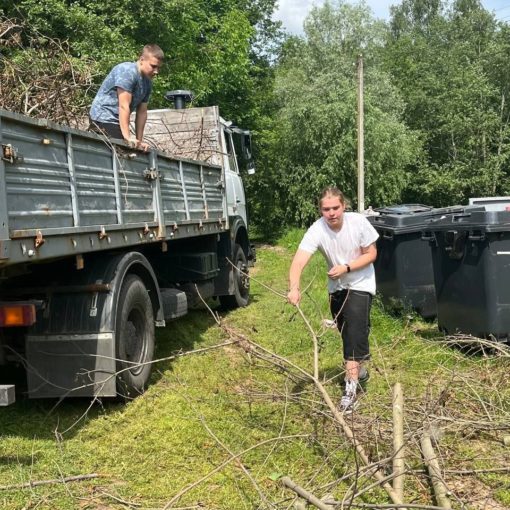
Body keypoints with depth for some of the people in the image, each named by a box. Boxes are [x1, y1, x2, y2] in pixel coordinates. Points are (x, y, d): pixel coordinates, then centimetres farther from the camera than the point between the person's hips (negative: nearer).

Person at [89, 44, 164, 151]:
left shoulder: (147, 82, 9)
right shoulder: (127, 71, -17)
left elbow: (142, 112, 8)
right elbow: (124, 107, -23)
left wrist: (139, 141, 3)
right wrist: (127, 138, -27)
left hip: (117, 122, 8)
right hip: (104, 119, -8)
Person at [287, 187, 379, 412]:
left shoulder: (359, 222, -24)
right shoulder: (317, 230, -25)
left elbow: (371, 254, -13)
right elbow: (299, 261, -37)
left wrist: (346, 267, -28)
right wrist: (294, 288, -55)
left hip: (360, 284, -3)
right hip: (336, 286, 3)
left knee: (355, 330, -18)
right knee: (348, 333, 17)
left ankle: (351, 389, -18)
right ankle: (359, 367, 46)